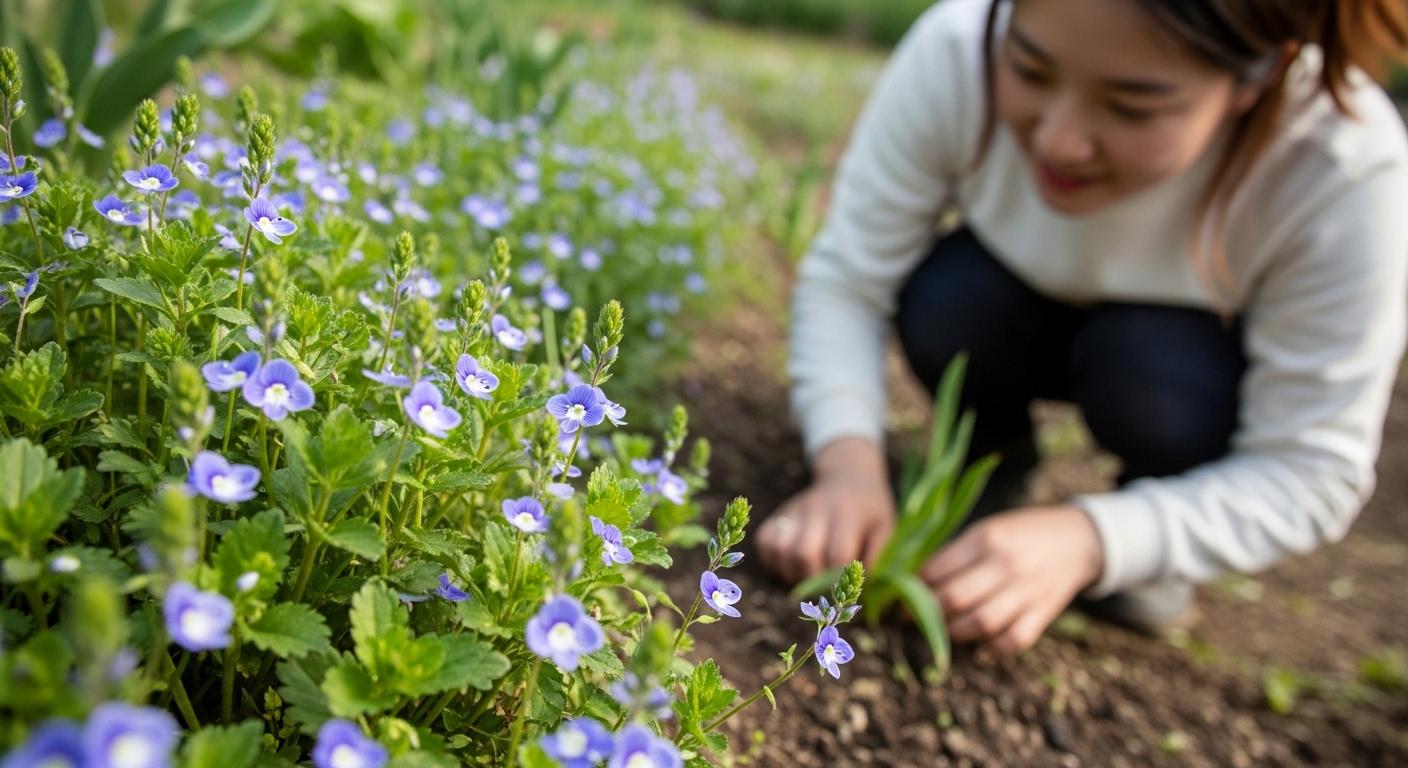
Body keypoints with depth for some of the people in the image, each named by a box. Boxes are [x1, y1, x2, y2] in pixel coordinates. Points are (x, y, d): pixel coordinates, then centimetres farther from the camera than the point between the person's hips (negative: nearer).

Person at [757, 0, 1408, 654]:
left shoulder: (1348, 167, -33)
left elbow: (1314, 473, -27)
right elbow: (845, 282, -23)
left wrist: (1086, 540, -42)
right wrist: (848, 462, -40)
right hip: (1028, 324, 2)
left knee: (1150, 373, -33)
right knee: (948, 304, -30)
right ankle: (993, 456, 2)